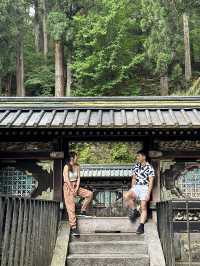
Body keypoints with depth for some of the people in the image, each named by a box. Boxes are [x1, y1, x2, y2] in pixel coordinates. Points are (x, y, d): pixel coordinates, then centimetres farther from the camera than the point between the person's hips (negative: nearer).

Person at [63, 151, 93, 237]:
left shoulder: (77, 166, 6)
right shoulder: (66, 167, -13)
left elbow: (78, 178, 4)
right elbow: (67, 179, -17)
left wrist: (76, 189, -8)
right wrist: (72, 190, -15)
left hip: (76, 186, 6)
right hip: (68, 187, -6)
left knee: (90, 194, -8)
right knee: (71, 207, -11)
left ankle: (83, 211, 5)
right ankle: (73, 227, -12)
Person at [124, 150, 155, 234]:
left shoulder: (149, 168, -5)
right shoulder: (136, 166, 12)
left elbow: (151, 181, -9)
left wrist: (148, 193, -16)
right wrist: (132, 189, 5)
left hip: (145, 188, -4)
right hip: (136, 187, 4)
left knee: (143, 207, -12)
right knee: (126, 196, -25)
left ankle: (141, 226, -9)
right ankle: (134, 211, -4)